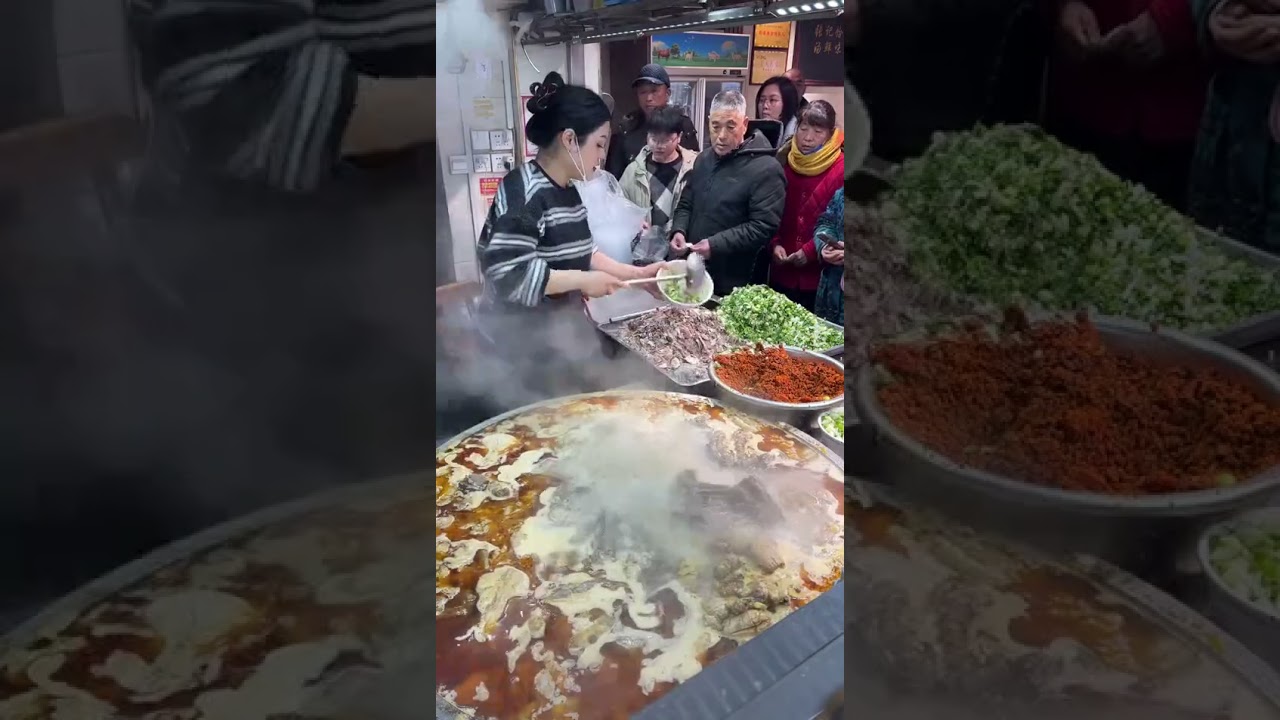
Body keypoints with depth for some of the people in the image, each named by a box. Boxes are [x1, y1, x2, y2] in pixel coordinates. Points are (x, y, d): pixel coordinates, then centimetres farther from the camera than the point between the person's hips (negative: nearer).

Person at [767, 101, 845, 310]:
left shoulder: (841, 169, -7)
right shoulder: (785, 164, 9)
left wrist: (811, 251, -15)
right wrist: (775, 244, -5)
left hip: (820, 274, -4)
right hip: (782, 270, 5)